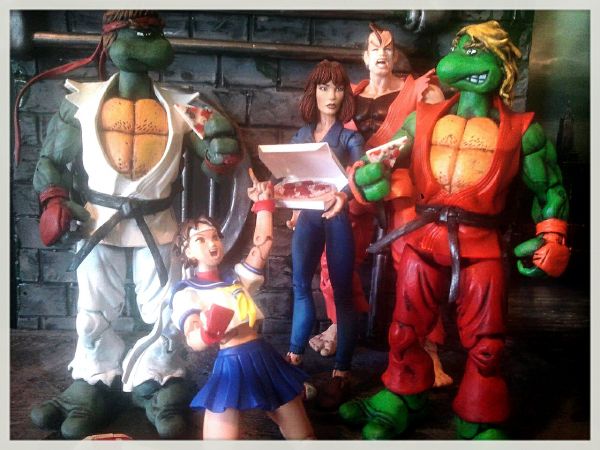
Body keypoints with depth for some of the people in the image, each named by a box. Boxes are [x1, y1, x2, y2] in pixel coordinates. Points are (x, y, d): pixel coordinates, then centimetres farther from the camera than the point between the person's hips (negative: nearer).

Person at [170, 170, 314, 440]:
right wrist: (209, 331, -38)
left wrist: (264, 203, 7)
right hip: (231, 367, -5)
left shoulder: (237, 277, 14)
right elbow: (193, 341, -15)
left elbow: (263, 244, 8)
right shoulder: (186, 292, -2)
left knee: (303, 437, 13)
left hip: (265, 359, 5)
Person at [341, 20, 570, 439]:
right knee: (406, 332, 13)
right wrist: (365, 177, -11)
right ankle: (397, 404, 35)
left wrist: (552, 240, 1)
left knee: (485, 344, 7)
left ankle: (481, 425, 29)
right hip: (424, 241, 2)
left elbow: (551, 188, 11)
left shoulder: (521, 129, 3)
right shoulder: (423, 118, 7)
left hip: (481, 247, -1)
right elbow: (381, 163, 11)